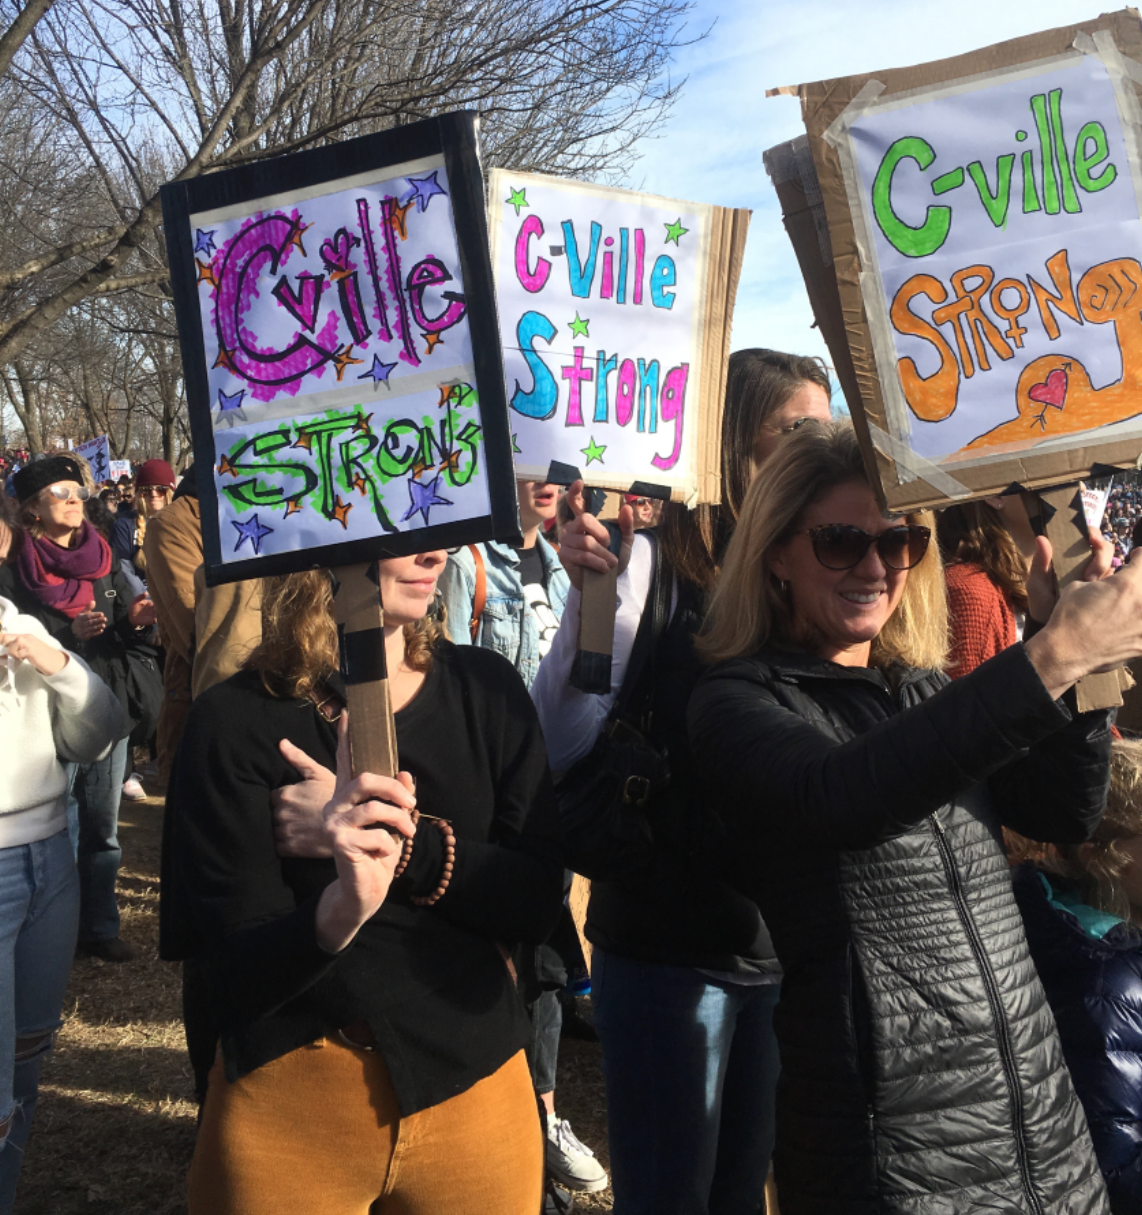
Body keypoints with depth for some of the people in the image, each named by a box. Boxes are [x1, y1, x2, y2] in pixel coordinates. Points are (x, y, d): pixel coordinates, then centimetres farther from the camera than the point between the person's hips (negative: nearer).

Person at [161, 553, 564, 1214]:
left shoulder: (486, 688, -4)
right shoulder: (235, 721, -13)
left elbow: (537, 903, -8)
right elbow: (240, 970, -15)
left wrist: (399, 842, -22)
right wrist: (337, 911, -35)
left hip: (475, 1083, 3)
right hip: (291, 1103, -3)